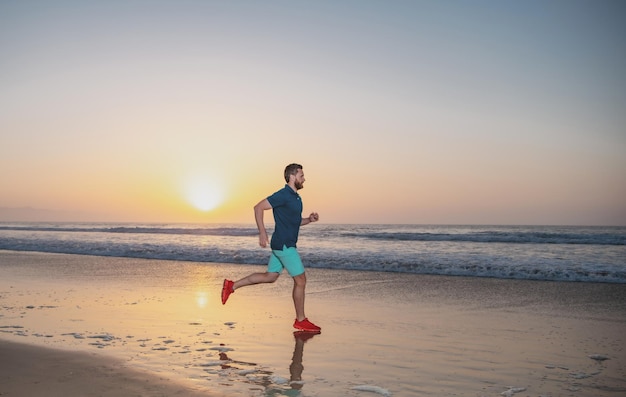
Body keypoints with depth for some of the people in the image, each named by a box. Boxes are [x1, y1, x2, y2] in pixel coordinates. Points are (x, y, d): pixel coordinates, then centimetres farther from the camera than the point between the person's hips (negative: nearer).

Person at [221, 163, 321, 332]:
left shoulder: (296, 198, 14)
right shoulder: (283, 195, -15)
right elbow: (258, 207, -17)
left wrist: (309, 219, 6)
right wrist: (262, 232, -21)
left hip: (283, 245, 10)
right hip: (284, 245, -10)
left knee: (270, 276, 15)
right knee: (300, 280, -2)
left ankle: (232, 285, 18)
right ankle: (301, 321, 10)